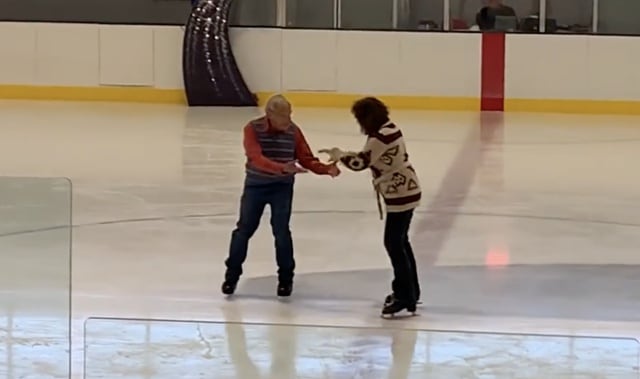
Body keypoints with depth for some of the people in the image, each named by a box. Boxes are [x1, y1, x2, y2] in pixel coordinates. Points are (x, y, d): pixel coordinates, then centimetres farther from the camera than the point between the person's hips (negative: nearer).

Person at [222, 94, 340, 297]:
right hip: (255, 185, -1)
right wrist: (283, 168, -46)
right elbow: (257, 159, -32)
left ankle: (285, 278, 11)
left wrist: (327, 169, -25)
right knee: (244, 229, 7)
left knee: (281, 231, -5)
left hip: (282, 187, 1)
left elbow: (307, 159, -7)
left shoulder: (293, 131, -10)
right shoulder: (252, 129, -19)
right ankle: (232, 274, 23)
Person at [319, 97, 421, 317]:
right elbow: (368, 157, 15)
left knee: (394, 243, -5)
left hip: (401, 194, -10)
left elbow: (360, 163, -20)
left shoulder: (381, 137, -22)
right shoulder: (388, 129, 8)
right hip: (404, 191, 10)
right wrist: (343, 155, 7)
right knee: (400, 242, 19)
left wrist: (340, 155, -3)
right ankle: (409, 291, 30)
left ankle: (405, 297, -2)